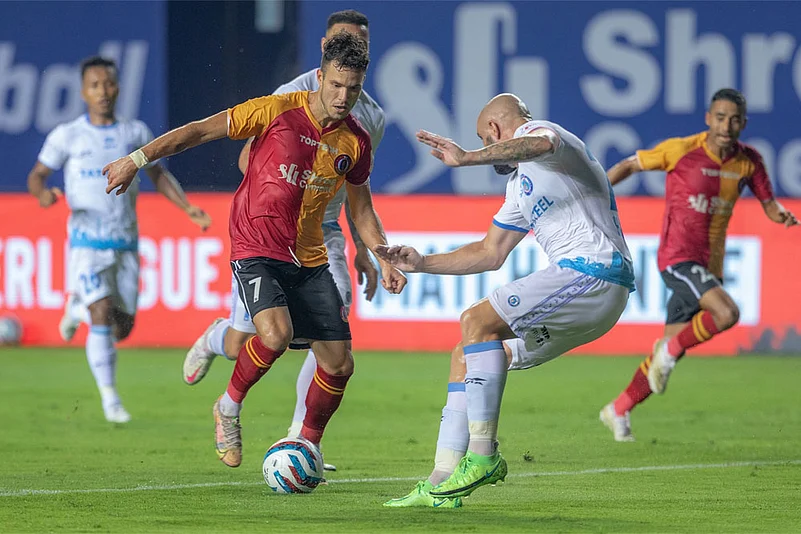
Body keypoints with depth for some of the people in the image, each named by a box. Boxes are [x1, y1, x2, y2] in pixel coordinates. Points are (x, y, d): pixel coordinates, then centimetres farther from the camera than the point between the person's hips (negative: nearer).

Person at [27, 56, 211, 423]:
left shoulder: (135, 133, 6)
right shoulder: (67, 136, -1)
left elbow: (158, 175, 17)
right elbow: (37, 175, 4)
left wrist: (188, 207, 2)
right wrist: (42, 193, -20)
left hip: (126, 245, 3)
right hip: (87, 242, -3)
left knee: (122, 327, 3)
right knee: (102, 317, -19)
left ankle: (78, 308, 35)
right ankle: (109, 397, -10)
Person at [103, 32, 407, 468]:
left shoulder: (355, 142, 3)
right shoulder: (277, 111, -11)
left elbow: (362, 210, 18)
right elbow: (199, 131, -5)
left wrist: (386, 260, 5)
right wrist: (137, 160, -7)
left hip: (310, 260, 5)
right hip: (256, 250, -5)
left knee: (339, 363, -2)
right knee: (277, 333, -30)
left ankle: (308, 445, 23)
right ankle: (229, 408, -3)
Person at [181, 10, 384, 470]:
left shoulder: (372, 117, 7)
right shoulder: (294, 96, -13)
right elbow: (249, 159, -13)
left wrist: (362, 250, 17)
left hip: (324, 234, 4)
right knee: (242, 346, -3)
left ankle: (299, 440, -5)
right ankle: (215, 337, 36)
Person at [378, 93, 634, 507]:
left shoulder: (540, 129, 0)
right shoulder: (520, 184, 30)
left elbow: (540, 145, -28)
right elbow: (490, 253, 35)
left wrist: (468, 158, -36)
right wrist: (422, 264, 29)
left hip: (593, 273, -10)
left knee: (477, 322, -21)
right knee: (465, 356, 8)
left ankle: (482, 455, -21)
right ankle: (443, 483, 4)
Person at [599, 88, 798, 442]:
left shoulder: (749, 162, 2)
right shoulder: (681, 150, -11)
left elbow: (769, 205, 10)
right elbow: (630, 166, 2)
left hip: (709, 265, 6)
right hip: (678, 257, -6)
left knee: (673, 347, 7)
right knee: (727, 313, -29)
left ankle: (618, 411, 23)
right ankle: (669, 349, -5)